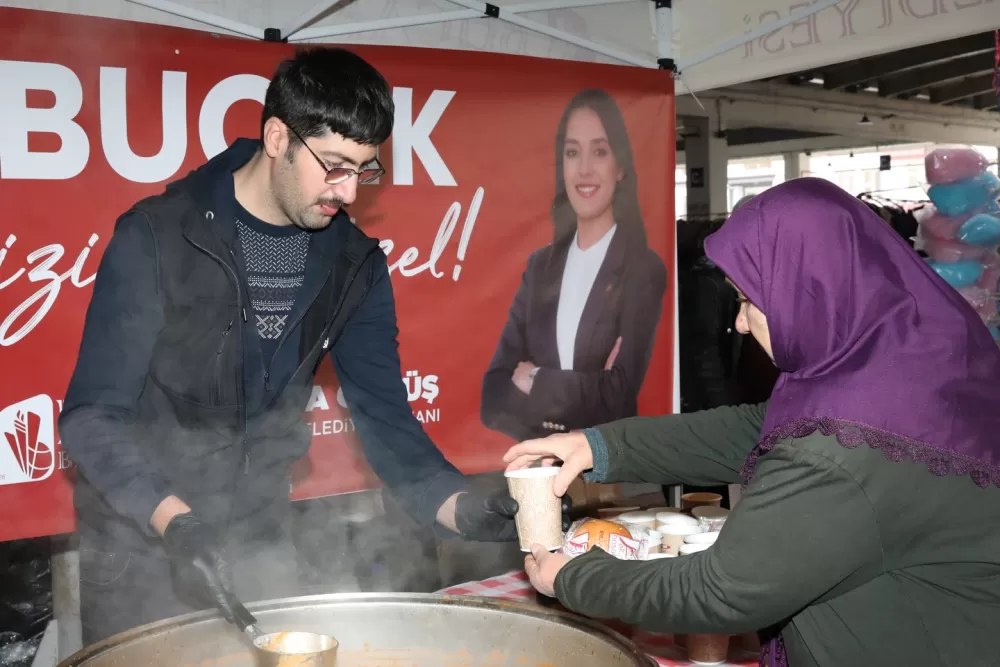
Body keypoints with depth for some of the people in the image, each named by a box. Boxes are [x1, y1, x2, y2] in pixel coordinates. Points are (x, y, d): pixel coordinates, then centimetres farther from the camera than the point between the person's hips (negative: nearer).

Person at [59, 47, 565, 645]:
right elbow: (93, 414, -19)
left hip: (261, 537, 4)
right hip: (142, 540, -3)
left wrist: (457, 504, -25)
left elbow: (383, 414, -7)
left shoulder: (355, 262, -5)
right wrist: (175, 520, -35)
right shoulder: (156, 236, -18)